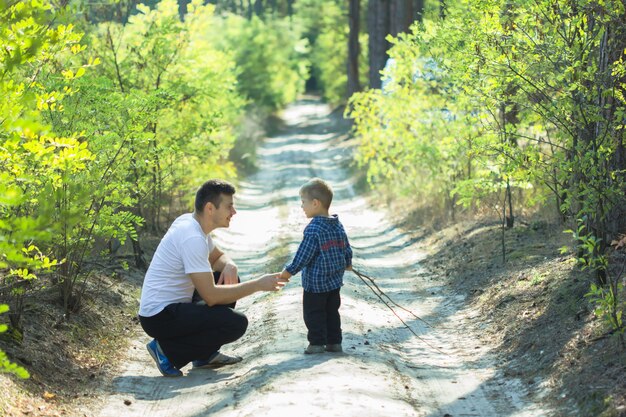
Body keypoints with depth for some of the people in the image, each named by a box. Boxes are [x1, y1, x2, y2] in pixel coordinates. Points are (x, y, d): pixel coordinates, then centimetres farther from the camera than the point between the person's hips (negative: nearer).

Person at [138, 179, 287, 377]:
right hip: (160, 317, -10)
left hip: (172, 305, 10)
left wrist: (229, 265, -1)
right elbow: (211, 296, -25)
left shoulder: (190, 222, 7)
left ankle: (205, 355, 14)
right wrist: (258, 285, -18)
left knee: (229, 280, 14)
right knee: (236, 323, -19)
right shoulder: (192, 238, -23)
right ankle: (167, 351, -8)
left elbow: (218, 256, 24)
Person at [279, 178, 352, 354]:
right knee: (332, 311, 15)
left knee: (313, 313, 2)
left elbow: (304, 255, -19)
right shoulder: (338, 225, 5)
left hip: (315, 282, -8)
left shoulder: (314, 229, -20)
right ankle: (334, 341, 17)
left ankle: (317, 342, 1)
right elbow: (346, 248, 14)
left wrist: (290, 270, -9)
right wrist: (347, 263, 33)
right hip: (335, 280, 8)